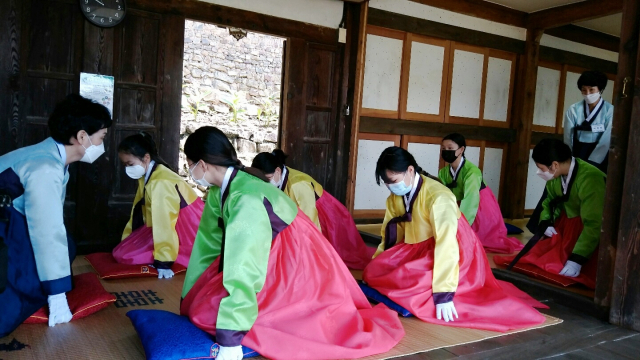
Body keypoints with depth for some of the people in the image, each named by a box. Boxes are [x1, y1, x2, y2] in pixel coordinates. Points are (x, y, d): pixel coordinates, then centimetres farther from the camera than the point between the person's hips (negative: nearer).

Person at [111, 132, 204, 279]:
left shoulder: (160, 183, -26)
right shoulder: (147, 176, 6)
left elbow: (163, 222, -30)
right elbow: (138, 213, 13)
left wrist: (163, 262, -30)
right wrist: (126, 240, 16)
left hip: (184, 231, -10)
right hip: (174, 227, 10)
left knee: (123, 254, -13)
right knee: (122, 251, 15)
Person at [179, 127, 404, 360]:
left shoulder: (245, 200, -31)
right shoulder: (220, 190, -3)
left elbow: (243, 269, -34)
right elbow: (209, 242, 4)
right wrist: (190, 300, 10)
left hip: (292, 267, -8)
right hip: (271, 261, 8)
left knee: (207, 312, -14)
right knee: (201, 304, 7)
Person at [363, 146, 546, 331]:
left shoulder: (437, 196, -25)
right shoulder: (395, 198, -2)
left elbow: (446, 243, -32)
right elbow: (390, 235, 7)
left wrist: (443, 293, -36)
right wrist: (375, 267, 1)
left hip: (450, 254, -8)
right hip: (418, 251, 8)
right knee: (373, 272, -10)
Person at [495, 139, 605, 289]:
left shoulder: (590, 179, -32)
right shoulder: (555, 175, -12)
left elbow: (594, 224, -32)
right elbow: (550, 200, 8)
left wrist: (577, 260, -34)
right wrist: (545, 222, -11)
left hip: (589, 230, -6)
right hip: (567, 222, 7)